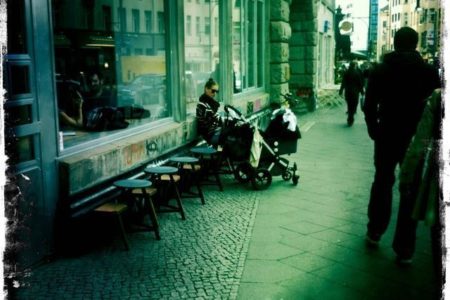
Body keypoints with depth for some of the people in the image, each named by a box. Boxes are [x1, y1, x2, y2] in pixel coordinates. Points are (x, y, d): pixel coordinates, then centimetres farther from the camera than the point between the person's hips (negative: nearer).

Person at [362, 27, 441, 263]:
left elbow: (369, 106, -2)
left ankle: (374, 233, 25)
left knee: (382, 182, 18)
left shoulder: (380, 71, -2)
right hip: (416, 138, -1)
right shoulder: (429, 72, -6)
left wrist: (374, 130, 11)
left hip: (387, 135, 2)